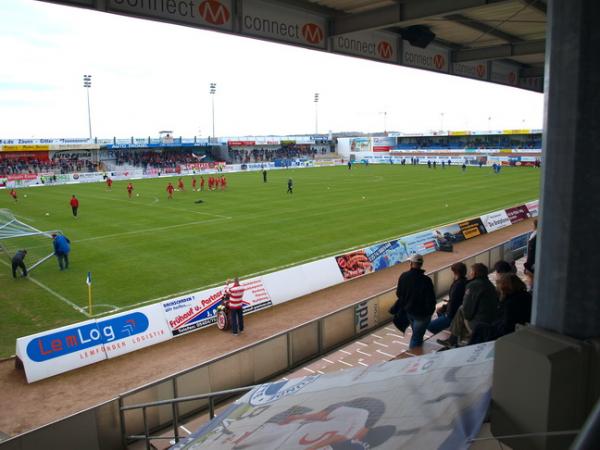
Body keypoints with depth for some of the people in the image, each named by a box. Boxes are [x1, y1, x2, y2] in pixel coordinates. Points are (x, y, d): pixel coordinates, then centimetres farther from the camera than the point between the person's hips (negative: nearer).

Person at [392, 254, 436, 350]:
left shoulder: (403, 276, -11)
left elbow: (399, 294, 1)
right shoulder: (426, 280, -26)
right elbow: (431, 299, -21)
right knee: (416, 337, 8)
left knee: (416, 333, 29)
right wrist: (430, 311, -1)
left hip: (408, 310, 6)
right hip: (422, 313, -6)